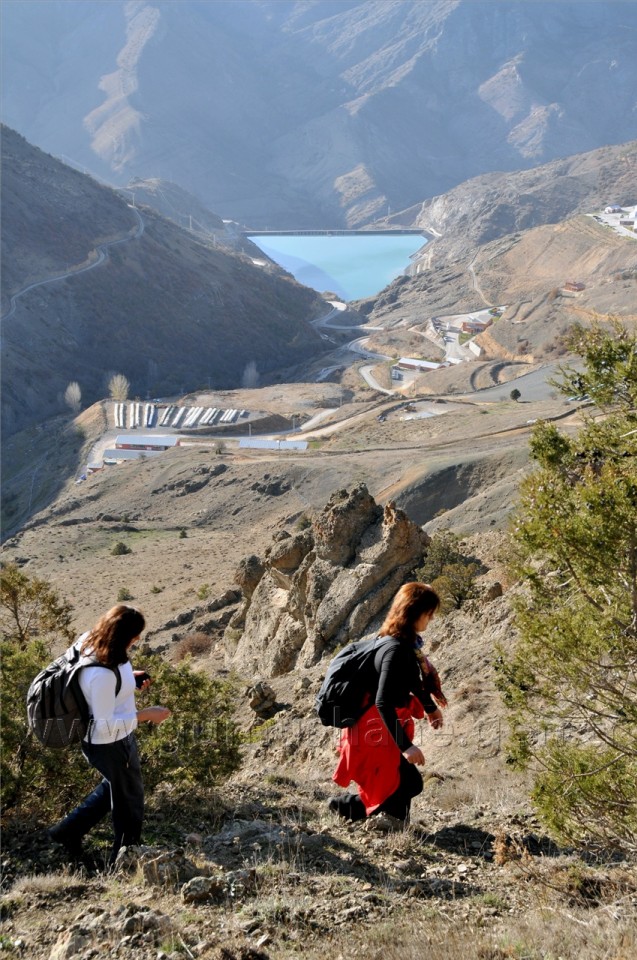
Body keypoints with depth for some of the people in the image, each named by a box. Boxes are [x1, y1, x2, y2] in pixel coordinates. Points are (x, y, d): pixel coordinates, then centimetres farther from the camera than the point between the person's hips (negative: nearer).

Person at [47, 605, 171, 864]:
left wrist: (129, 677, 0)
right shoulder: (103, 675, -39)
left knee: (114, 786, 34)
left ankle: (69, 830, 44)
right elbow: (106, 726, -29)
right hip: (111, 744, -8)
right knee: (129, 801, 18)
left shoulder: (87, 641, -13)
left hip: (96, 740, 8)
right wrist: (145, 715, -22)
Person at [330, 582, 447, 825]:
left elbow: (413, 680, 24)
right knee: (408, 783, -5)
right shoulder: (397, 651, -26)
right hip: (377, 730, -9)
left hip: (391, 725, 9)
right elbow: (382, 702, -30)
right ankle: (348, 805, 8)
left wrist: (431, 707, 39)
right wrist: (406, 746, -31)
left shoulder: (407, 644, 4)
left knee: (405, 782, 12)